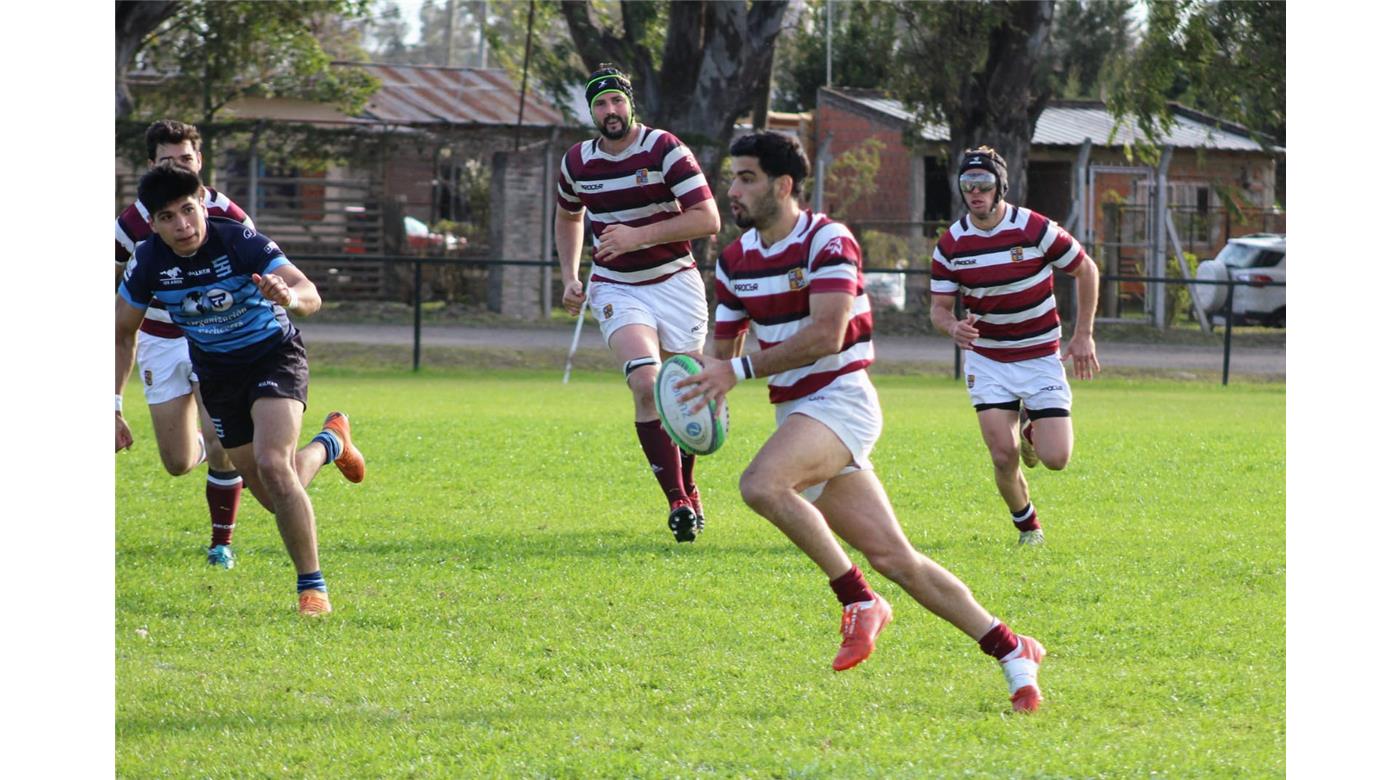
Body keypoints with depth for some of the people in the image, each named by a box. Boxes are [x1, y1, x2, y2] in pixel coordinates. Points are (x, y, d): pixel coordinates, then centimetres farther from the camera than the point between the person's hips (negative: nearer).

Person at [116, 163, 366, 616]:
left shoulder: (240, 243, -27)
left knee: (271, 464, -28)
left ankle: (311, 586, -12)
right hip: (215, 371, 4)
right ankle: (330, 443, 41)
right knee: (275, 497, 7)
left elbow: (310, 294, -37)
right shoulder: (149, 263, -16)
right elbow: (123, 333, 0)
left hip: (273, 354, -4)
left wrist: (291, 297, -62)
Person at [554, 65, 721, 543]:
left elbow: (708, 219, -19)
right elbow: (568, 217, 23)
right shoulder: (577, 163, 1)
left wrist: (639, 235, -25)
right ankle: (677, 502, -18)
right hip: (617, 288, 1)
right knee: (646, 385, -21)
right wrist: (569, 277, 11)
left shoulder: (664, 150, -12)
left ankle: (687, 488, 31)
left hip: (674, 283, -1)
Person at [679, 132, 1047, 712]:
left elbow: (826, 334, -22)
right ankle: (1009, 650, 7)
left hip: (840, 398, -7)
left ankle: (860, 600, -18)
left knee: (761, 484, -31)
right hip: (796, 414, 7)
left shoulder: (828, 241, -11)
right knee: (893, 559, 0)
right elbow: (725, 347, 18)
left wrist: (739, 370, -23)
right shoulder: (735, 261, 11)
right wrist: (708, 384, -6)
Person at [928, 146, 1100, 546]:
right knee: (1003, 457, -11)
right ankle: (1026, 524, 19)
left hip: (1041, 358, -1)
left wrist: (1084, 334, -3)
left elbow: (1086, 269, -1)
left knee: (1055, 459, -10)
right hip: (987, 360, 1)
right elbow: (938, 306, -2)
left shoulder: (1035, 229, -14)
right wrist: (952, 326, -27)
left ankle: (1031, 428, 27)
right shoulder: (950, 244, -7)